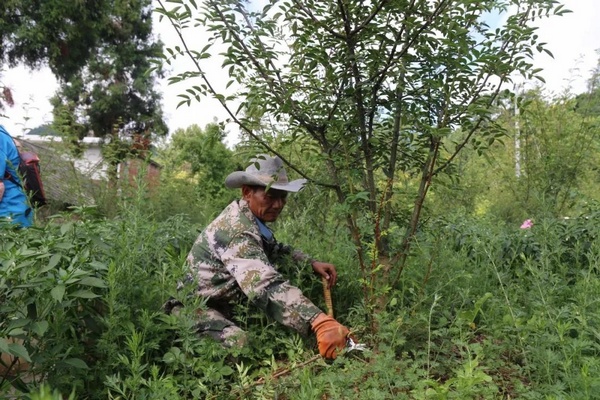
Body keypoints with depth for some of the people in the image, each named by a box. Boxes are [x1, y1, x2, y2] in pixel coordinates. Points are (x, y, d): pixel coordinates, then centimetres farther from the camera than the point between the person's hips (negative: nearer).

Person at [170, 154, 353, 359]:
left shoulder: (251, 218, 2)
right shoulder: (236, 229, -28)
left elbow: (276, 250, 18)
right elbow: (266, 285, -43)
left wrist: (312, 263, 0)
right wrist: (319, 321, -53)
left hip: (227, 303, 10)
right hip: (197, 309, -9)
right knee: (241, 345, -35)